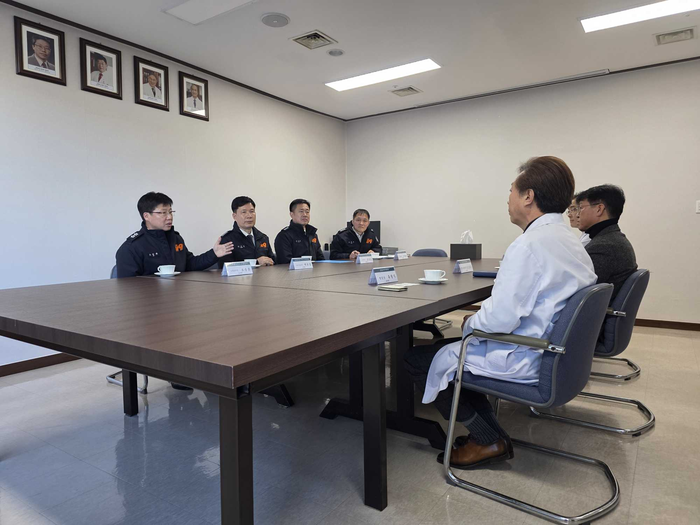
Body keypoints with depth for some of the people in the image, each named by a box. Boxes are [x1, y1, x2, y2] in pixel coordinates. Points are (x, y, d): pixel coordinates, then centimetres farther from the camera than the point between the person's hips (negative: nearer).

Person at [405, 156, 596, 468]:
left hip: (523, 362, -10)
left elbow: (501, 318, -28)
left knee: (416, 359, 2)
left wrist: (469, 324, -7)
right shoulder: (572, 243, 7)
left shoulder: (529, 245, -24)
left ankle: (488, 441, 11)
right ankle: (489, 433, 21)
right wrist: (477, 321, 10)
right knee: (446, 346, 22)